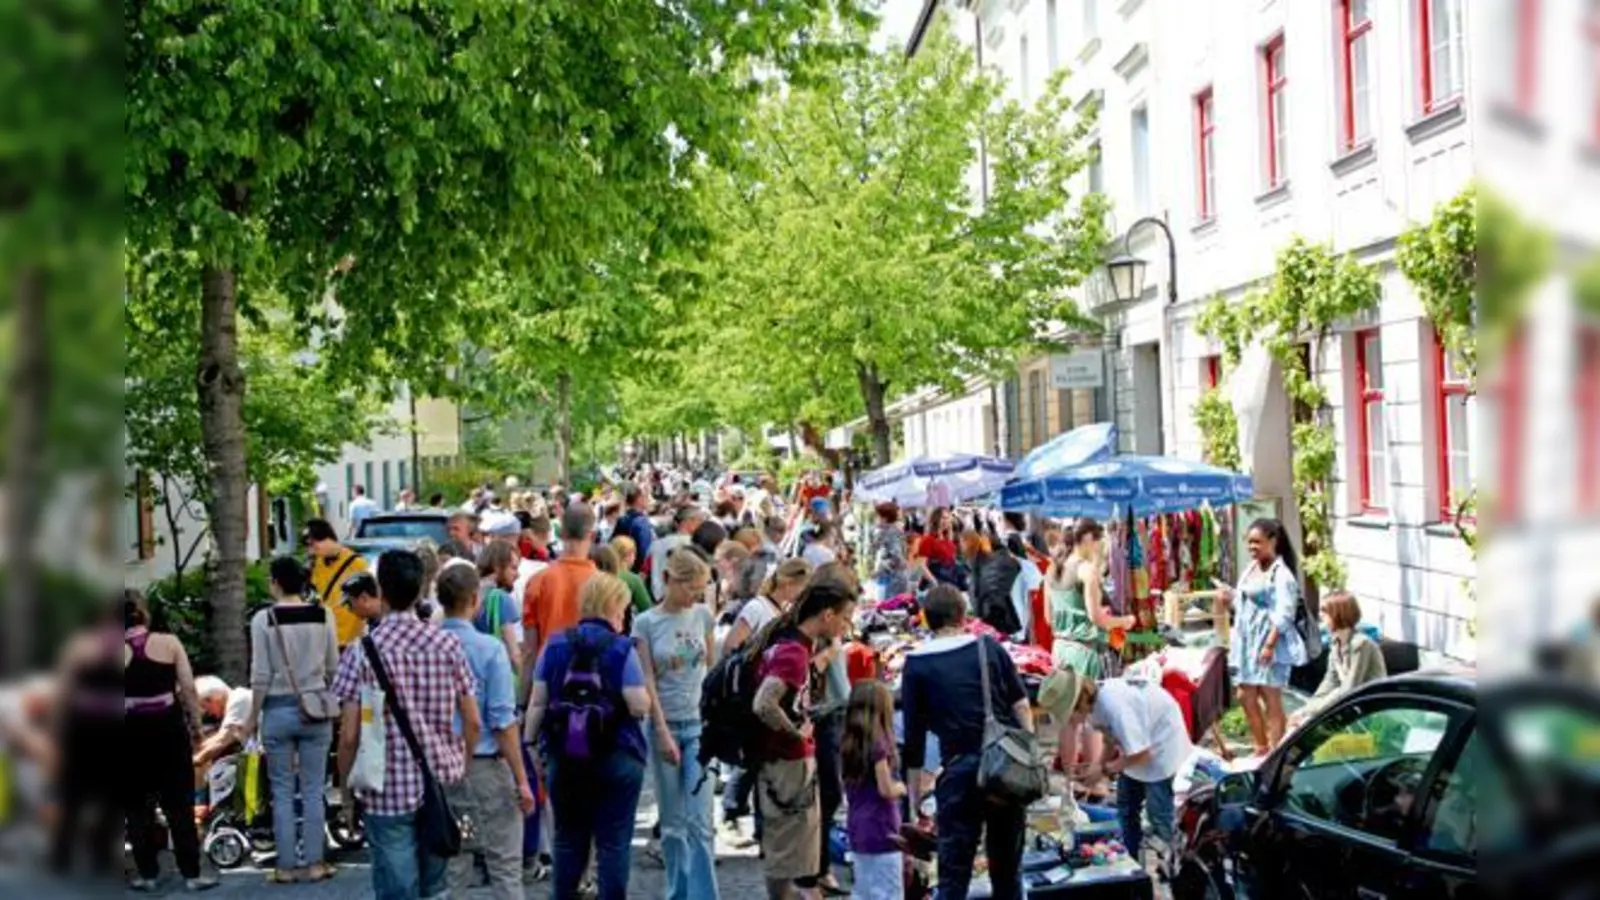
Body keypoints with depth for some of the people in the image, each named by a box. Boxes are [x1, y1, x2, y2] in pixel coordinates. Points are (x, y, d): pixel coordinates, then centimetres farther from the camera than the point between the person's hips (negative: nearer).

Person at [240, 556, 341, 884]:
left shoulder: (264, 619, -9)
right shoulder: (323, 616, -2)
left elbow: (261, 675, -8)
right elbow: (333, 668, 4)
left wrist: (253, 716, 2)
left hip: (278, 710, -2)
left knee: (282, 792, 8)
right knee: (313, 791, 8)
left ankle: (286, 866, 12)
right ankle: (313, 863, 11)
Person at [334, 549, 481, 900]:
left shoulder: (361, 653, -9)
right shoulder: (447, 644, -1)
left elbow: (349, 736, -11)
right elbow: (473, 723, 2)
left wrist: (346, 788, 4)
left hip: (388, 791, -3)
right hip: (440, 783, 3)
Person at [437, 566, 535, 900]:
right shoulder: (489, 649, -12)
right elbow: (503, 722, -14)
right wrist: (522, 780, -8)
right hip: (485, 768, -4)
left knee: (450, 865, 13)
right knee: (505, 866, 3)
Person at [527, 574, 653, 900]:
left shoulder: (555, 645, 3)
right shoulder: (622, 649, -8)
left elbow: (537, 703, 2)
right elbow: (639, 707, -13)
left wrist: (531, 743, 10)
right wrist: (643, 693, 7)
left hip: (563, 758, 4)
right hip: (617, 759, -4)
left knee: (568, 837, 16)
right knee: (614, 841, 3)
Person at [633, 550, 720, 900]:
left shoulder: (703, 616, 3)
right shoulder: (646, 623, -4)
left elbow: (713, 670, 10)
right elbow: (648, 681, -6)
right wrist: (663, 732, -11)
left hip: (699, 724, 1)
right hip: (665, 724, -1)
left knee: (699, 821, -5)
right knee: (672, 823, 7)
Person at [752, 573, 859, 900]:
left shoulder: (791, 641, 7)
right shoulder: (794, 652, -22)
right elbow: (764, 705, -34)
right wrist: (796, 733, -18)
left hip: (795, 762, 10)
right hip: (789, 764, -10)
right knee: (788, 856, -1)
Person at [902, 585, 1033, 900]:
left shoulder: (917, 664, 2)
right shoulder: (991, 648, 8)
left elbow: (914, 732, 2)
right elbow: (1021, 706, 7)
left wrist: (913, 789, 9)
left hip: (961, 768, -3)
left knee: (954, 871, 3)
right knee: (1008, 865, 15)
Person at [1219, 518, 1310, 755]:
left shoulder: (1282, 574, -12)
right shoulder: (1251, 569, 14)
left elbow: (1283, 615, -18)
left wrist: (1269, 644, -24)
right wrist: (1232, 598, 2)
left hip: (1270, 645, -9)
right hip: (1248, 642, 9)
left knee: (1272, 701, -4)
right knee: (1246, 696, 13)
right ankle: (1261, 749, 27)